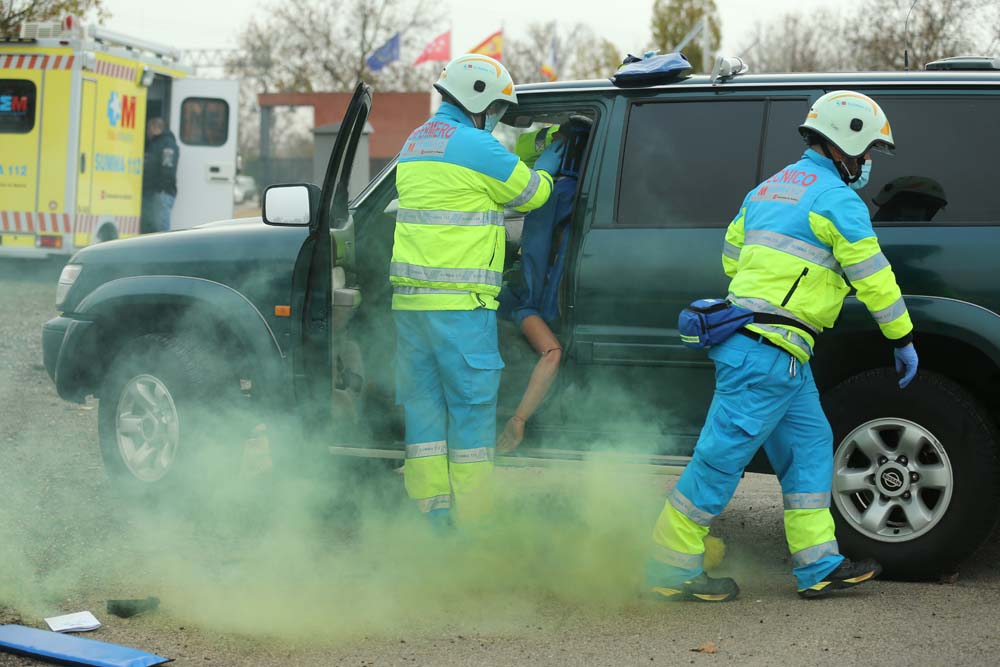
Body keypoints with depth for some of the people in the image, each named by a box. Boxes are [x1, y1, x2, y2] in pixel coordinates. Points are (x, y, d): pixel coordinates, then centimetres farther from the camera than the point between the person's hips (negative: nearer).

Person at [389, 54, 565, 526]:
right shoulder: (475, 146, -10)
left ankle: (432, 513, 10)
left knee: (423, 403, 9)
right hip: (458, 302, -8)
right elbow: (531, 192, 1)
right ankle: (472, 518, 1)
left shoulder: (414, 145, 17)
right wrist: (546, 167, 23)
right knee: (472, 406, -1)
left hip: (410, 299, 8)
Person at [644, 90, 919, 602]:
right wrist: (903, 342, 4)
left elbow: (731, 257, 22)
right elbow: (874, 280, -6)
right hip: (770, 352, -10)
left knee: (809, 447, 13)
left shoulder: (769, 189, 18)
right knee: (722, 455, -5)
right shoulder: (836, 199, -8)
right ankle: (670, 570, 1)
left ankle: (818, 566, 15)